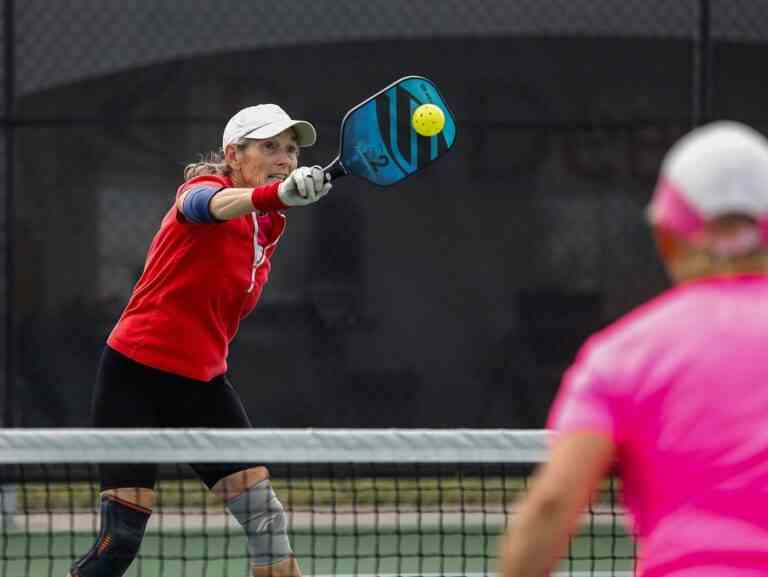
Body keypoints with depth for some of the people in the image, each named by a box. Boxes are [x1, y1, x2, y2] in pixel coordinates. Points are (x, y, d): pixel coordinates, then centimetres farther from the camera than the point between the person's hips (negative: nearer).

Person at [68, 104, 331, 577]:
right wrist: (276, 192, -59)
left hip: (202, 384, 7)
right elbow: (213, 204, -41)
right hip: (135, 378, -7)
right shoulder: (206, 184, -13)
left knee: (267, 521, -4)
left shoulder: (270, 228, 8)